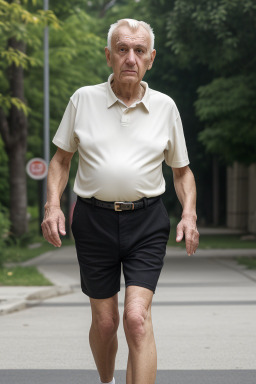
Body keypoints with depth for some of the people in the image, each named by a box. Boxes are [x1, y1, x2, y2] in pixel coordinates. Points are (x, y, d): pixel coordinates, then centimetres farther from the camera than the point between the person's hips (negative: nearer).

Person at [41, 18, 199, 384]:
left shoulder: (165, 106, 5)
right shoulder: (83, 99, 2)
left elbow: (182, 170, 14)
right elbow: (61, 158, 11)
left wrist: (189, 214, -3)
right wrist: (53, 205, -4)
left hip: (147, 221, 0)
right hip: (94, 220, 1)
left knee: (137, 318, -15)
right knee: (104, 321, 8)